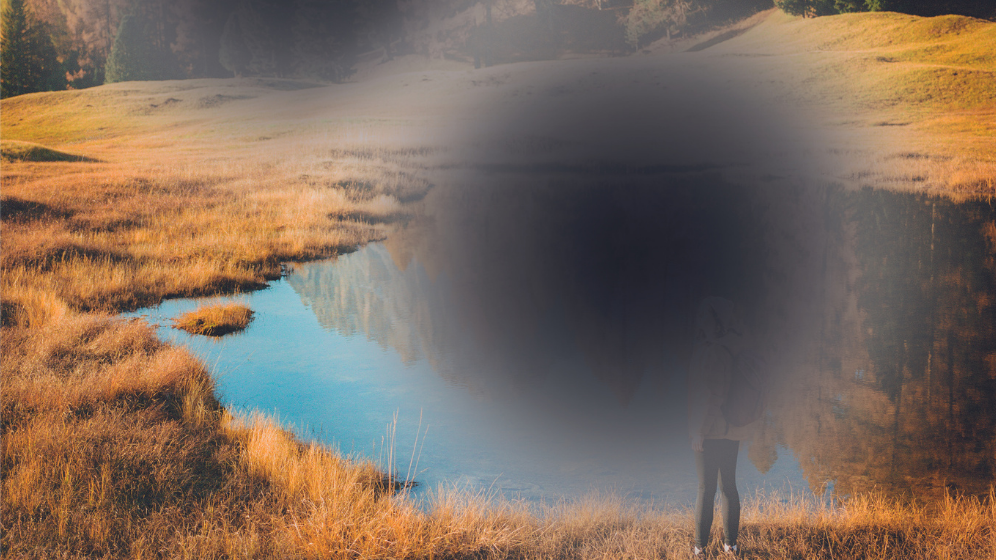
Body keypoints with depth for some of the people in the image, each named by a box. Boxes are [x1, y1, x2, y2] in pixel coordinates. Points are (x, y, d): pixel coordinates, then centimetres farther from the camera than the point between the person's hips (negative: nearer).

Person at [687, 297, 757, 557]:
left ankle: (700, 547, 8)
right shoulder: (738, 349, 2)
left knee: (706, 488, 1)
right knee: (728, 486, 14)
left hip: (711, 430, -6)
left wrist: (696, 431, -13)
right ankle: (730, 544, 19)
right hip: (732, 429, 6)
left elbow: (700, 394, -18)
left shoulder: (707, 352, -18)